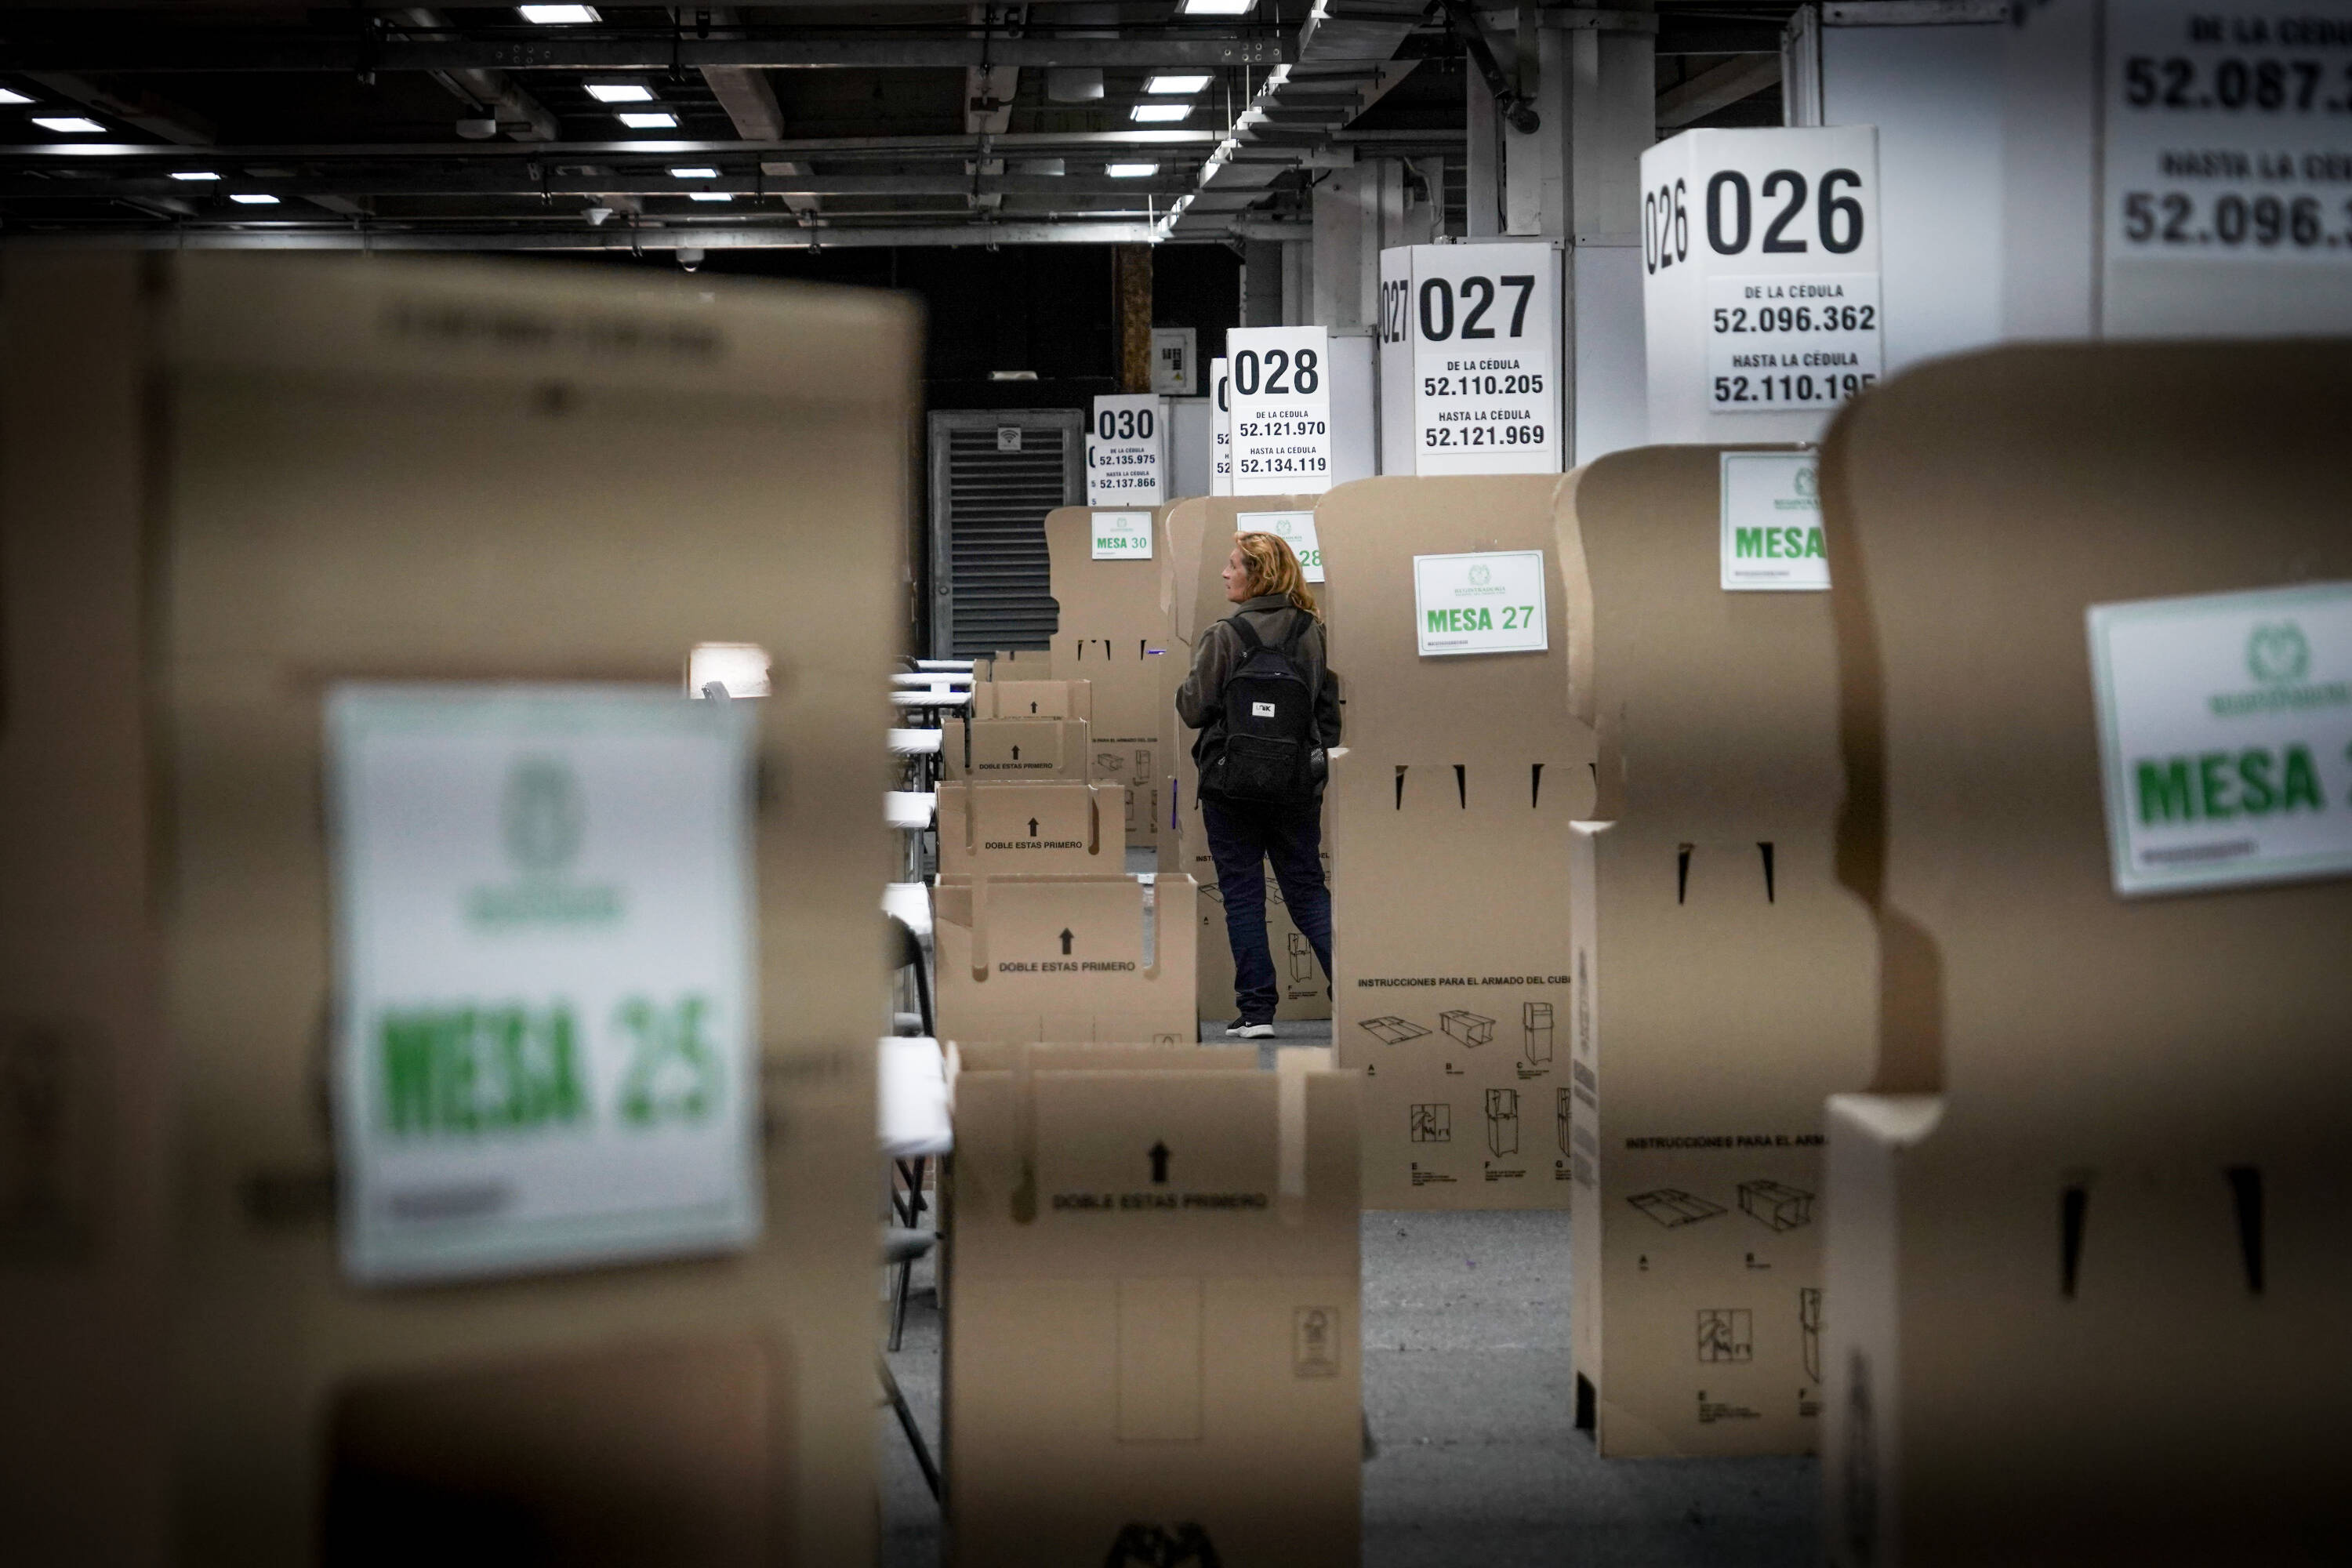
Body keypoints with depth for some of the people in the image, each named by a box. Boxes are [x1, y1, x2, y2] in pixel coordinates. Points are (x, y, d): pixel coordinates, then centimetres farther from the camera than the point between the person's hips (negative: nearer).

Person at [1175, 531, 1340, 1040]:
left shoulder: (1224, 636, -12)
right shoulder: (1312, 632, 0)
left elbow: (1194, 709, -8)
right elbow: (1331, 706, 5)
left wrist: (1181, 688, 13)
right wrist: (1319, 757, 17)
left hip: (1231, 783, -3)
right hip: (1298, 784, 4)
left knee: (1242, 893, 5)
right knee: (1307, 888, 12)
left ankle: (1256, 1009, 4)